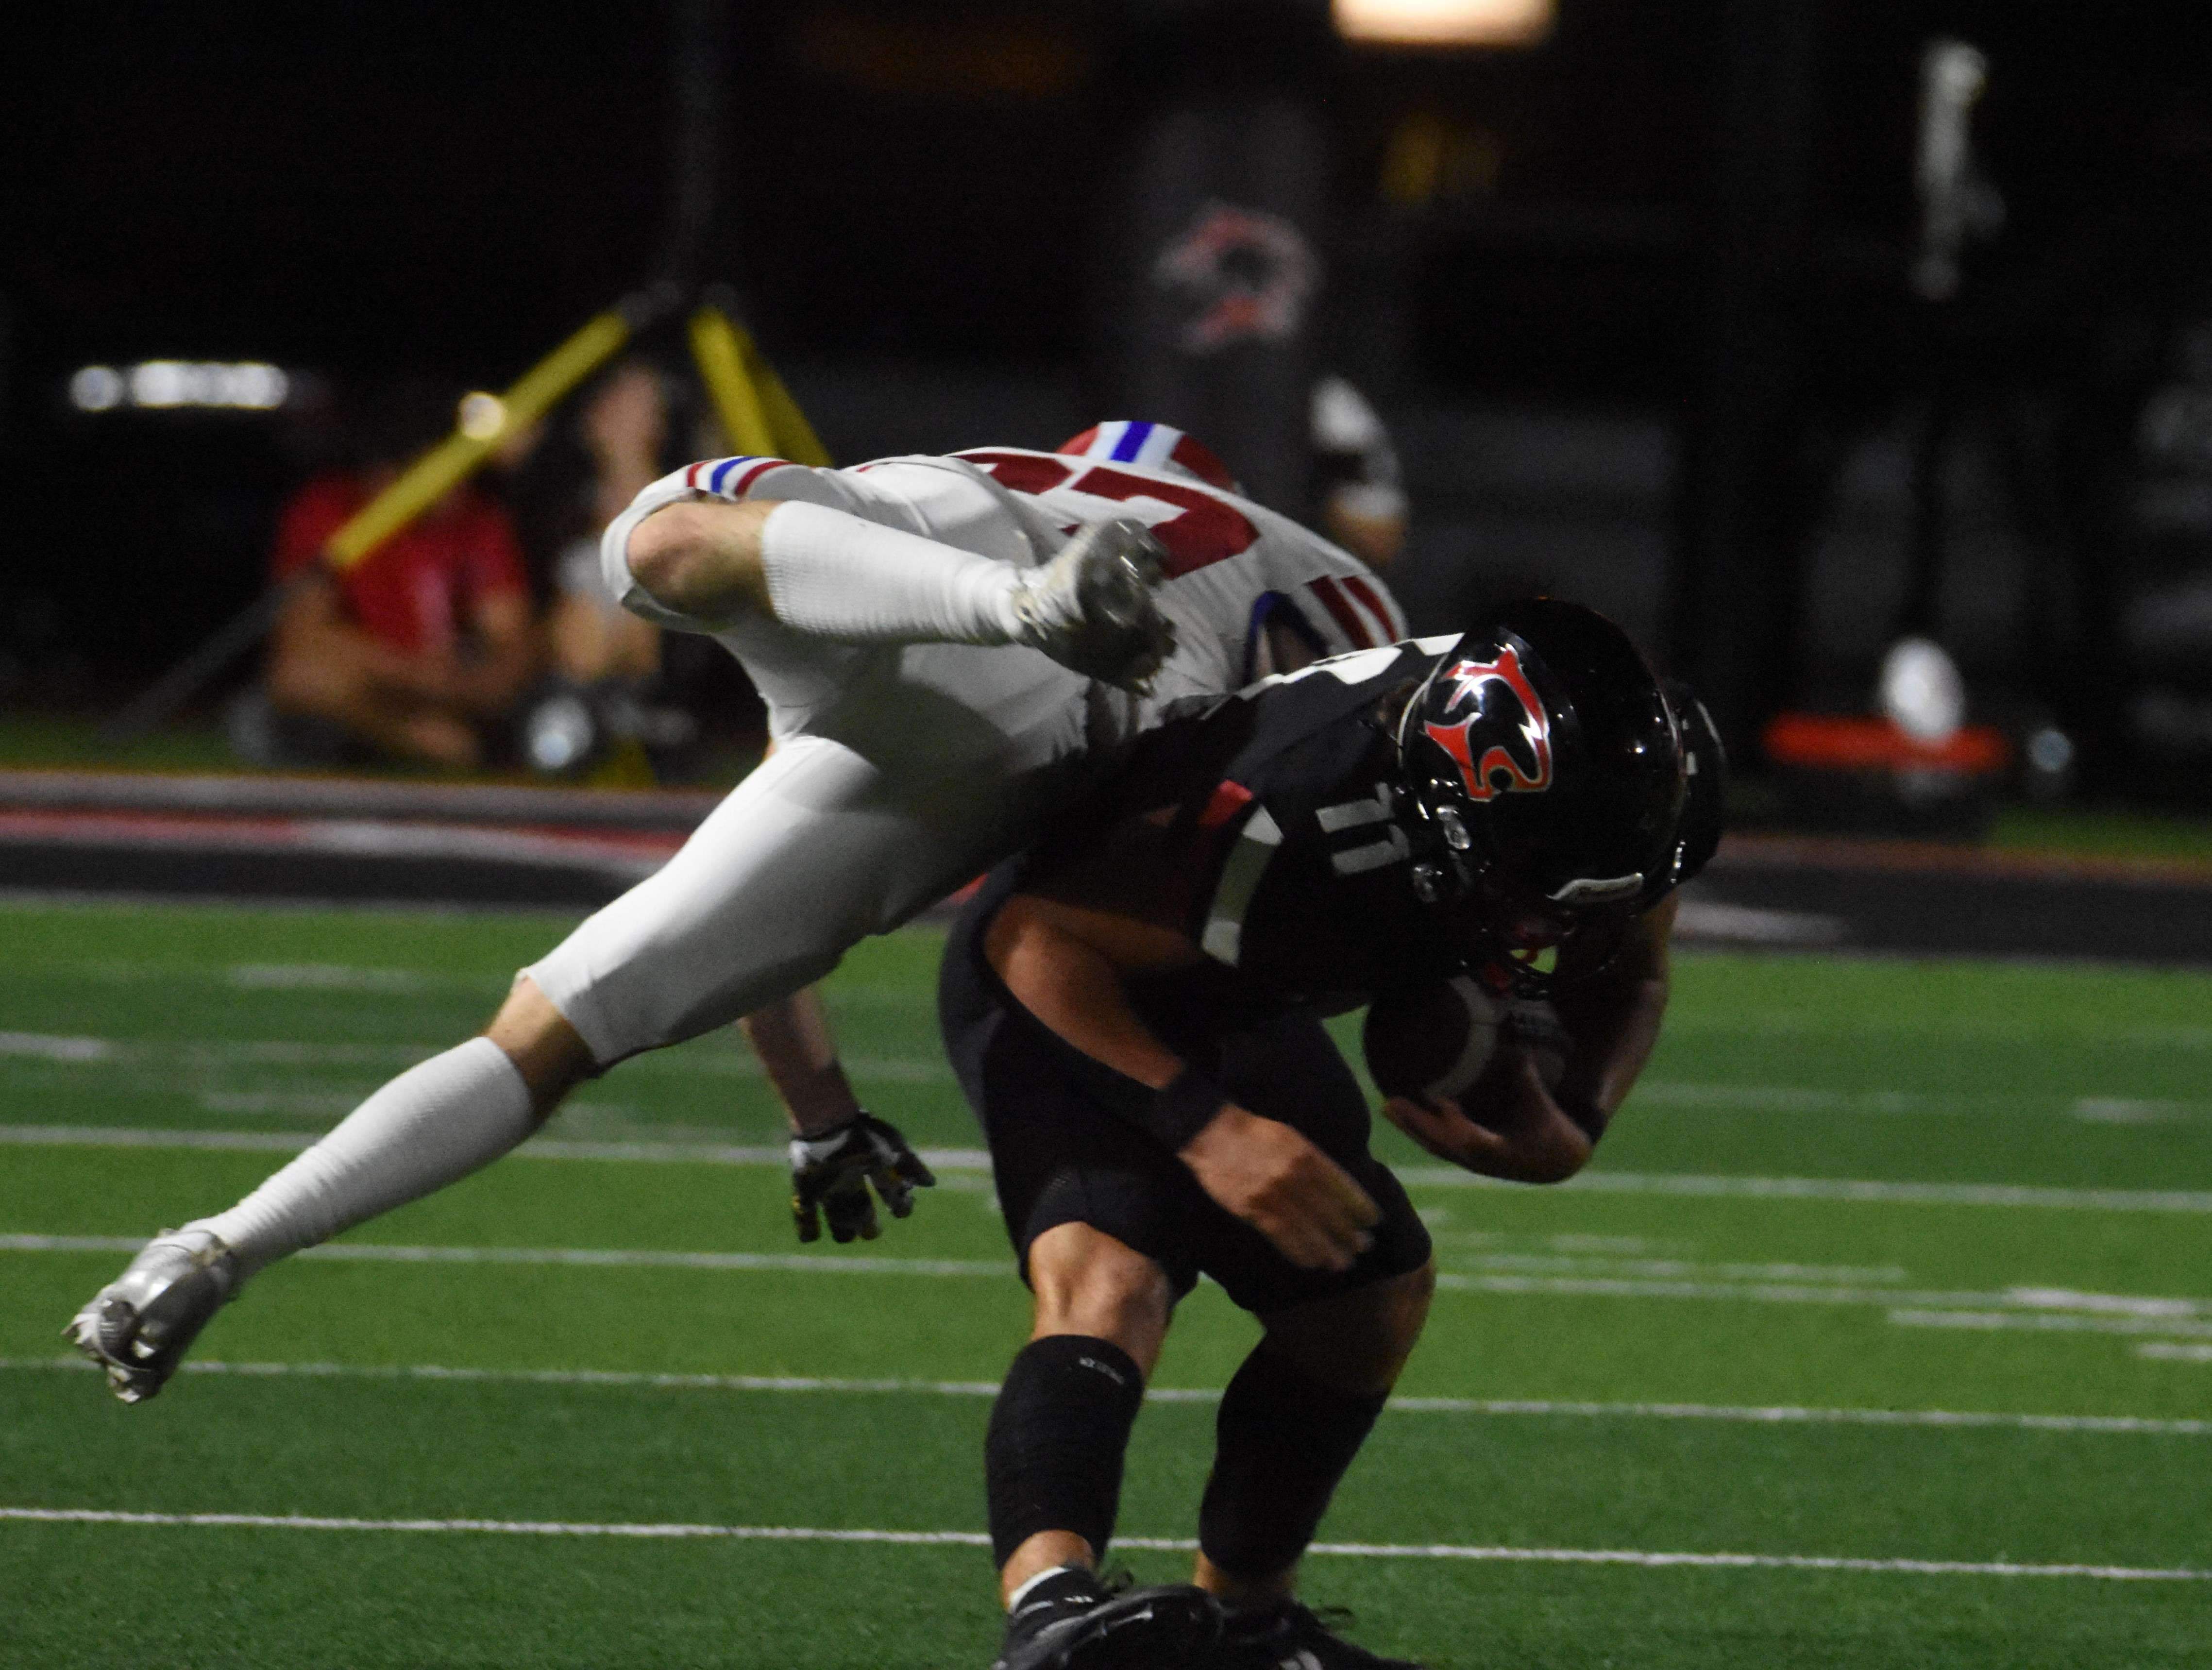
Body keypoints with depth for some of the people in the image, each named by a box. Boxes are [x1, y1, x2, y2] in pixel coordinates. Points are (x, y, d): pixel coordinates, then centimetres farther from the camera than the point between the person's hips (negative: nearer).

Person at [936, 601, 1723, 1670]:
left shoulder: (1630, 785, -22)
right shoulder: (1292, 810, -42)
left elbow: (1626, 979, 1)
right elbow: (1040, 939, -28)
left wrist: (1570, 1125, -20)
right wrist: (1205, 1128, -36)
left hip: (1228, 1009, 8)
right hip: (1068, 983, -8)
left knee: (1373, 1297, 11)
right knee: (1110, 1280, -31)